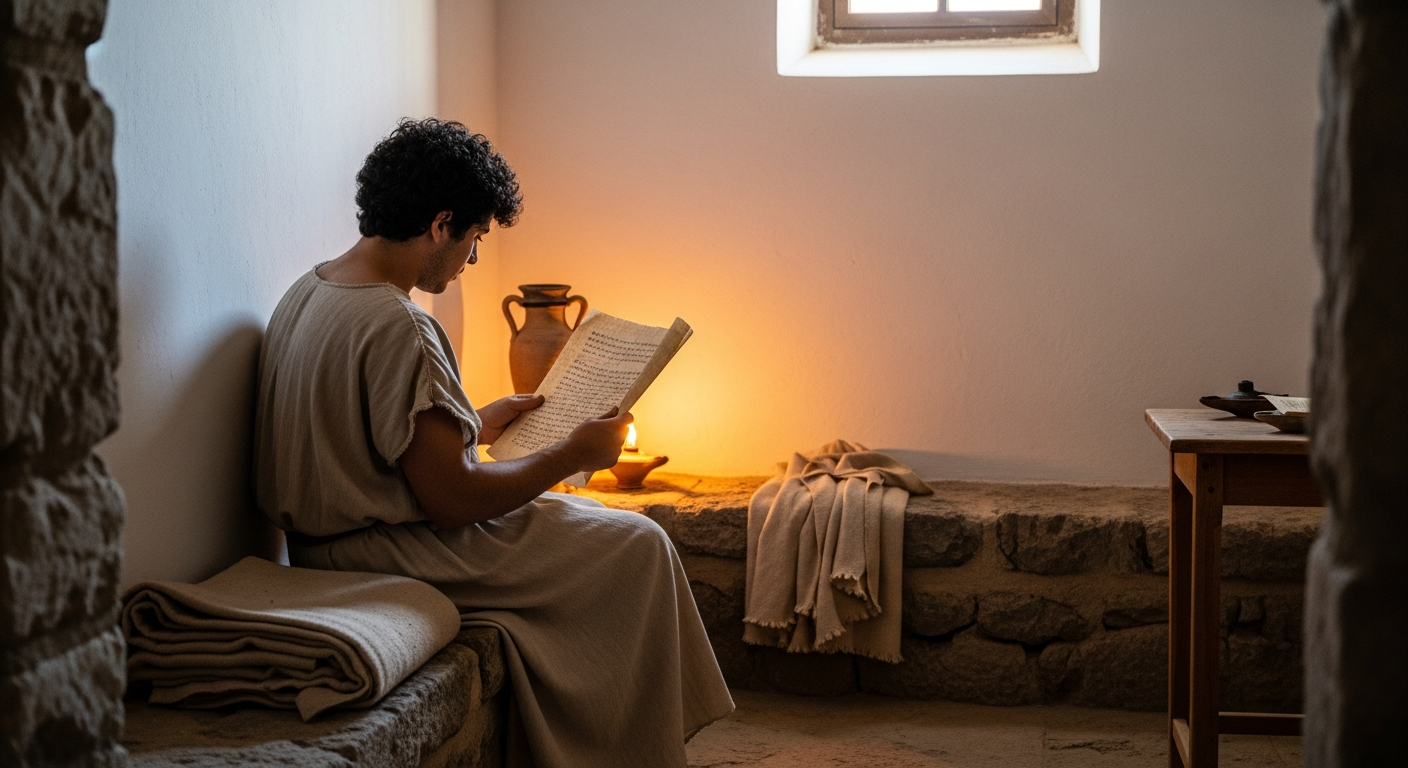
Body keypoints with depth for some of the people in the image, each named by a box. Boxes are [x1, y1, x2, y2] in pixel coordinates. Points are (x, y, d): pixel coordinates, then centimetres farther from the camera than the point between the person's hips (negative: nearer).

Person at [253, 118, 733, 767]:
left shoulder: (307, 293, 8)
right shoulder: (395, 327, -24)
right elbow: (451, 500, -24)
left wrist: (482, 421, 20)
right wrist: (575, 453, -11)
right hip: (388, 561, -10)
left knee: (590, 520, 22)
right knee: (636, 547, -2)